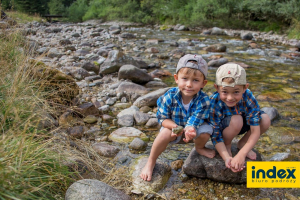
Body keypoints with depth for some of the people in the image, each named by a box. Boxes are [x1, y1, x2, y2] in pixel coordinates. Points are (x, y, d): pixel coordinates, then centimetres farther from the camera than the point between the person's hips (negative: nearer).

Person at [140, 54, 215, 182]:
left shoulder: (203, 100, -28)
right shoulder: (169, 97, -26)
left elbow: (193, 122, -33)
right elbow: (163, 118, -20)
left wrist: (189, 129, -57)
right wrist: (175, 127, -40)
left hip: (194, 128, 1)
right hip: (173, 126, -1)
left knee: (206, 131, -29)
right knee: (165, 132, -32)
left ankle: (199, 148, 11)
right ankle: (150, 163, -7)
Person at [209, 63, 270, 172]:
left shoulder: (248, 97, -29)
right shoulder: (214, 102, -34)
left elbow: (255, 131, -28)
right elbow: (215, 136, -27)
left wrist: (241, 154, -38)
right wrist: (227, 158, -40)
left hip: (240, 126, 3)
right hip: (222, 128, -3)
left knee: (265, 120, -22)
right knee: (236, 120, -35)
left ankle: (242, 143, 4)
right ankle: (227, 145, -4)